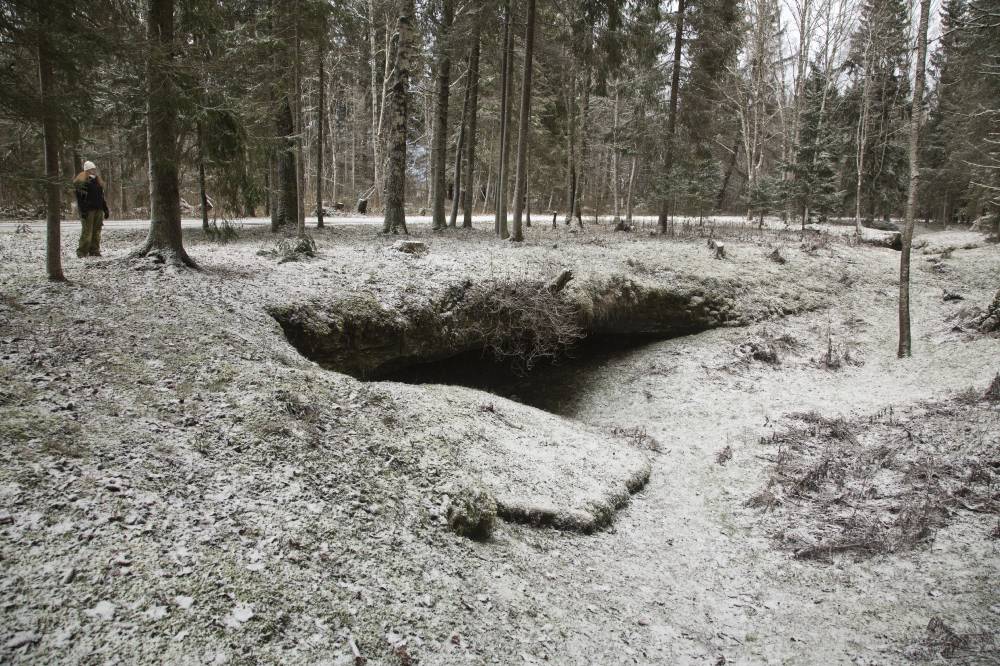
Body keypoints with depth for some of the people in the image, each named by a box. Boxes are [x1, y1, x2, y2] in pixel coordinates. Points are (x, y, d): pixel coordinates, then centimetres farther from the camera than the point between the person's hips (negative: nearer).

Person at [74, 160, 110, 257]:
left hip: (98, 209, 7)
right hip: (88, 210, -7)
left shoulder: (98, 181, 17)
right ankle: (82, 252, -3)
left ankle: (94, 251, 11)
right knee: (87, 231, -8)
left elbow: (102, 197, 22)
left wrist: (106, 209, 18)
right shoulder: (81, 182, -5)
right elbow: (80, 198, -10)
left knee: (97, 231, 6)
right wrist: (83, 211, -18)